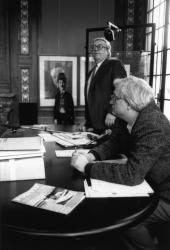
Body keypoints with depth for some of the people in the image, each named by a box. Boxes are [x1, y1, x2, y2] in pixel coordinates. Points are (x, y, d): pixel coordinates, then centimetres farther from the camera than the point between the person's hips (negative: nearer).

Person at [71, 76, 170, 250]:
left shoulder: (153, 127, -31)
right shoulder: (124, 119, -3)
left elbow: (132, 174, -36)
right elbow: (113, 144, 6)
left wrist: (87, 167, -31)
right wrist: (92, 155, -14)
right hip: (148, 185, 8)